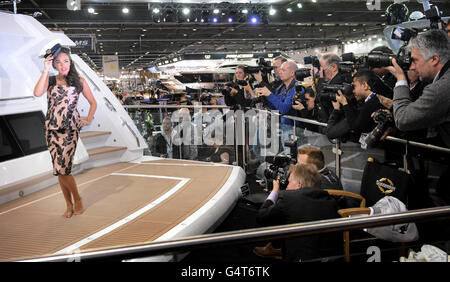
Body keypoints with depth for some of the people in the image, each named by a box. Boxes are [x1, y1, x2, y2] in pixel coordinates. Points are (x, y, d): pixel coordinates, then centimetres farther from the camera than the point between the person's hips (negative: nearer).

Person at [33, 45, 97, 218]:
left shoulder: (79, 81, 6)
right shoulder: (50, 80, 6)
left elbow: (93, 103, 17)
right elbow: (37, 93, -16)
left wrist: (88, 120, 8)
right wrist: (46, 70, -12)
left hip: (70, 127, -2)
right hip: (52, 128, 2)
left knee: (62, 168, -11)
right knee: (60, 168, 4)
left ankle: (77, 199, 10)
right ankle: (69, 204, 17)